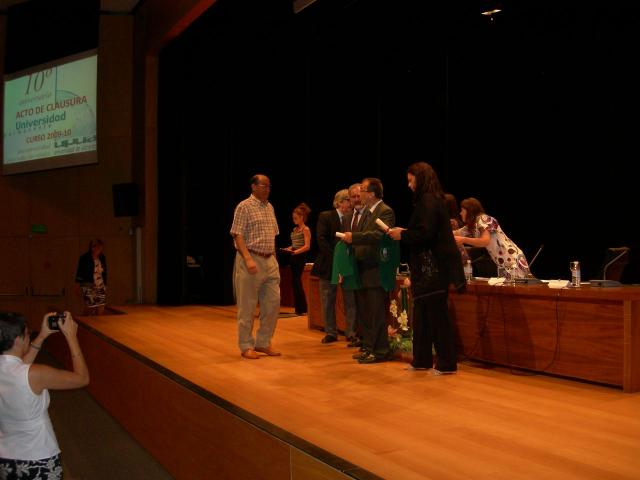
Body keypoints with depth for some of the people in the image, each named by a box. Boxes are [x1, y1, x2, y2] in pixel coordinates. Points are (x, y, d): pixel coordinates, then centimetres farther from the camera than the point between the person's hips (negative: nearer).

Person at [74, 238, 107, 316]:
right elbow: (79, 272, -5)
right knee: (90, 307, -7)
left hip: (100, 287, 5)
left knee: (101, 308, -2)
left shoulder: (102, 257, 8)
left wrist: (105, 285, 17)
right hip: (89, 286, -5)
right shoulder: (84, 258, -8)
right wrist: (78, 286, -7)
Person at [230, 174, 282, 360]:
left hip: (270, 261, 7)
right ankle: (246, 346, 10)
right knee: (247, 306, 0)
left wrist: (274, 258, 13)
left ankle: (263, 342, 18)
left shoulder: (269, 207, 15)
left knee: (273, 302, 6)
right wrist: (248, 259, -22)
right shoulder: (244, 206, -6)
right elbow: (238, 235, -13)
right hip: (250, 261, -7)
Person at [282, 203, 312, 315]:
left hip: (300, 258, -8)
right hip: (293, 258, 8)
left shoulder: (306, 229, -7)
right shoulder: (295, 229, 15)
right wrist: (289, 249, 4)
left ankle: (302, 309, -3)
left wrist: (296, 251, -25)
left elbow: (307, 246, -14)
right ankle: (298, 308, 13)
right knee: (295, 282, 8)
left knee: (296, 281, -9)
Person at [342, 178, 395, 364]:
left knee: (377, 313, -3)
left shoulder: (385, 212, -11)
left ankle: (380, 351, 6)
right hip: (362, 271, 9)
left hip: (375, 270, -9)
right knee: (364, 312, 15)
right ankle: (368, 348, 25)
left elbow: (379, 235, -26)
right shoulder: (365, 211, 15)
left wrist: (354, 237, -28)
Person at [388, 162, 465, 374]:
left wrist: (402, 235, -8)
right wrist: (404, 233, 10)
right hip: (430, 268, 10)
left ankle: (447, 363, 5)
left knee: (437, 315, -3)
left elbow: (425, 233, -22)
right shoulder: (431, 199, 17)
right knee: (422, 315, 14)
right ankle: (422, 360, 21)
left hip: (434, 268, -10)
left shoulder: (428, 200, -14)